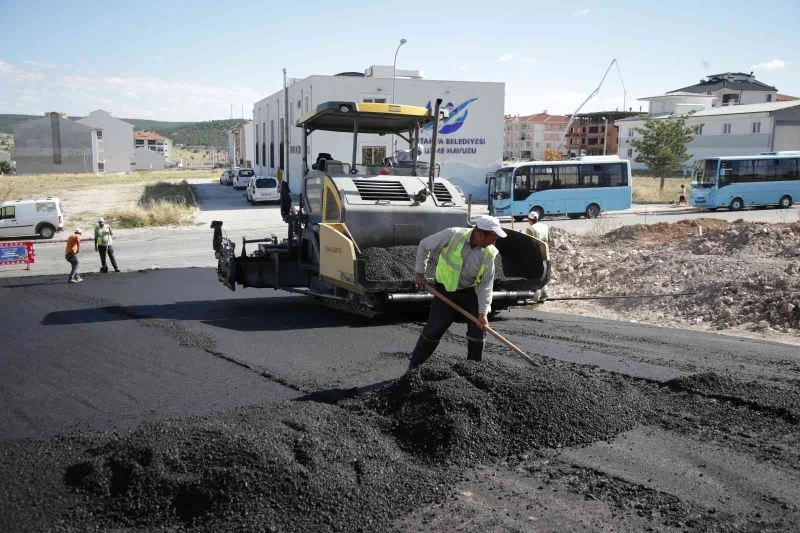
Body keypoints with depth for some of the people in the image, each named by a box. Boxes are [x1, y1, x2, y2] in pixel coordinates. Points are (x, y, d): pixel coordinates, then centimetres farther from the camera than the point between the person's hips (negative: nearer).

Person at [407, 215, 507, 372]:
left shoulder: (488, 254, -14)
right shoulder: (452, 235, -24)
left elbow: (485, 285, -11)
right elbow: (424, 246, -10)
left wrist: (483, 312, -20)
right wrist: (419, 272, -6)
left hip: (471, 292, 3)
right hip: (446, 290, -2)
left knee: (477, 331, 0)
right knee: (432, 331, 1)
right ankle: (414, 365, 17)